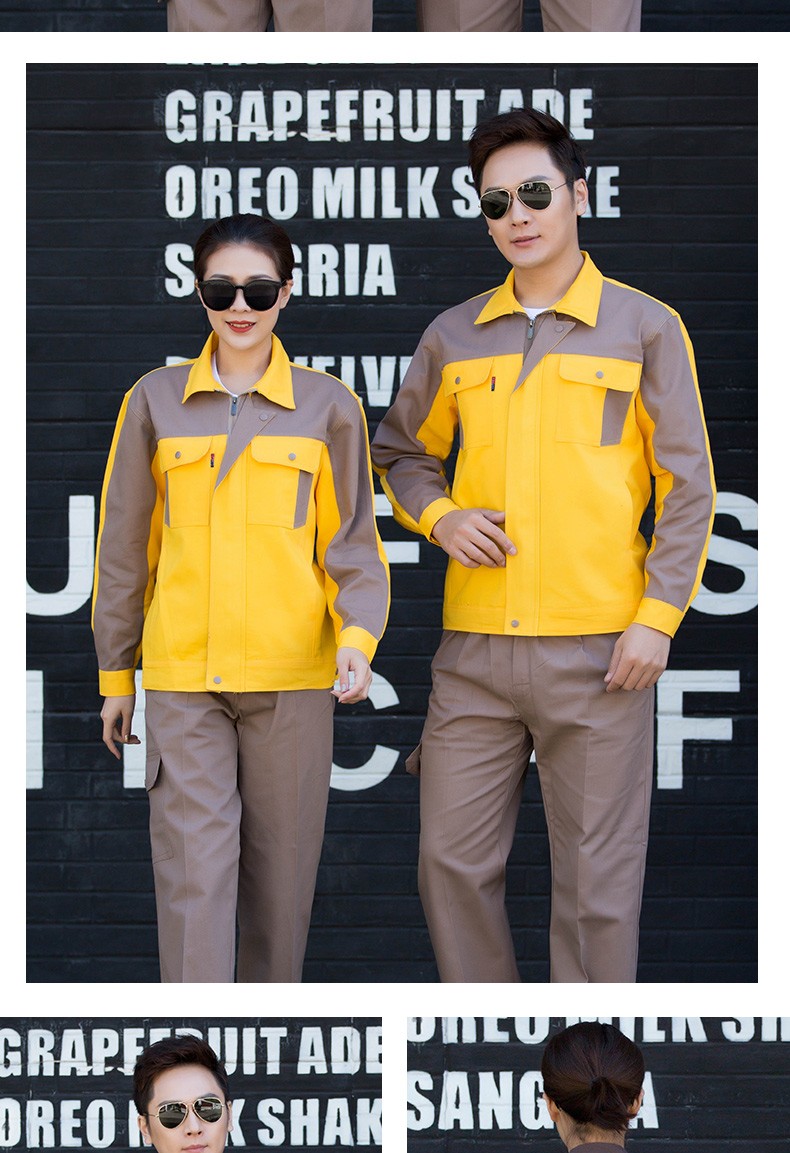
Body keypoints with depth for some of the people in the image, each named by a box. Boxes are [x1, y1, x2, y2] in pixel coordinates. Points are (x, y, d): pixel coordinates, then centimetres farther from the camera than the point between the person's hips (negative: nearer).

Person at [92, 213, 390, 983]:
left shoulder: (327, 406, 4)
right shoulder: (156, 401, 5)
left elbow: (352, 541, 5)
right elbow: (124, 544, 10)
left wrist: (358, 636, -13)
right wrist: (115, 674, 11)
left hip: (291, 677, 0)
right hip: (182, 680, 0)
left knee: (281, 869, 7)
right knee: (193, 869, -7)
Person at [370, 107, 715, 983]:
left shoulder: (645, 328, 2)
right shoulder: (454, 336, 11)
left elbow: (688, 485, 1)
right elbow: (400, 452, 23)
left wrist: (659, 616, -7)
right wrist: (437, 516, 1)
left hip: (597, 648, -3)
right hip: (474, 648, 4)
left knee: (596, 878, 1)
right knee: (452, 860, 5)